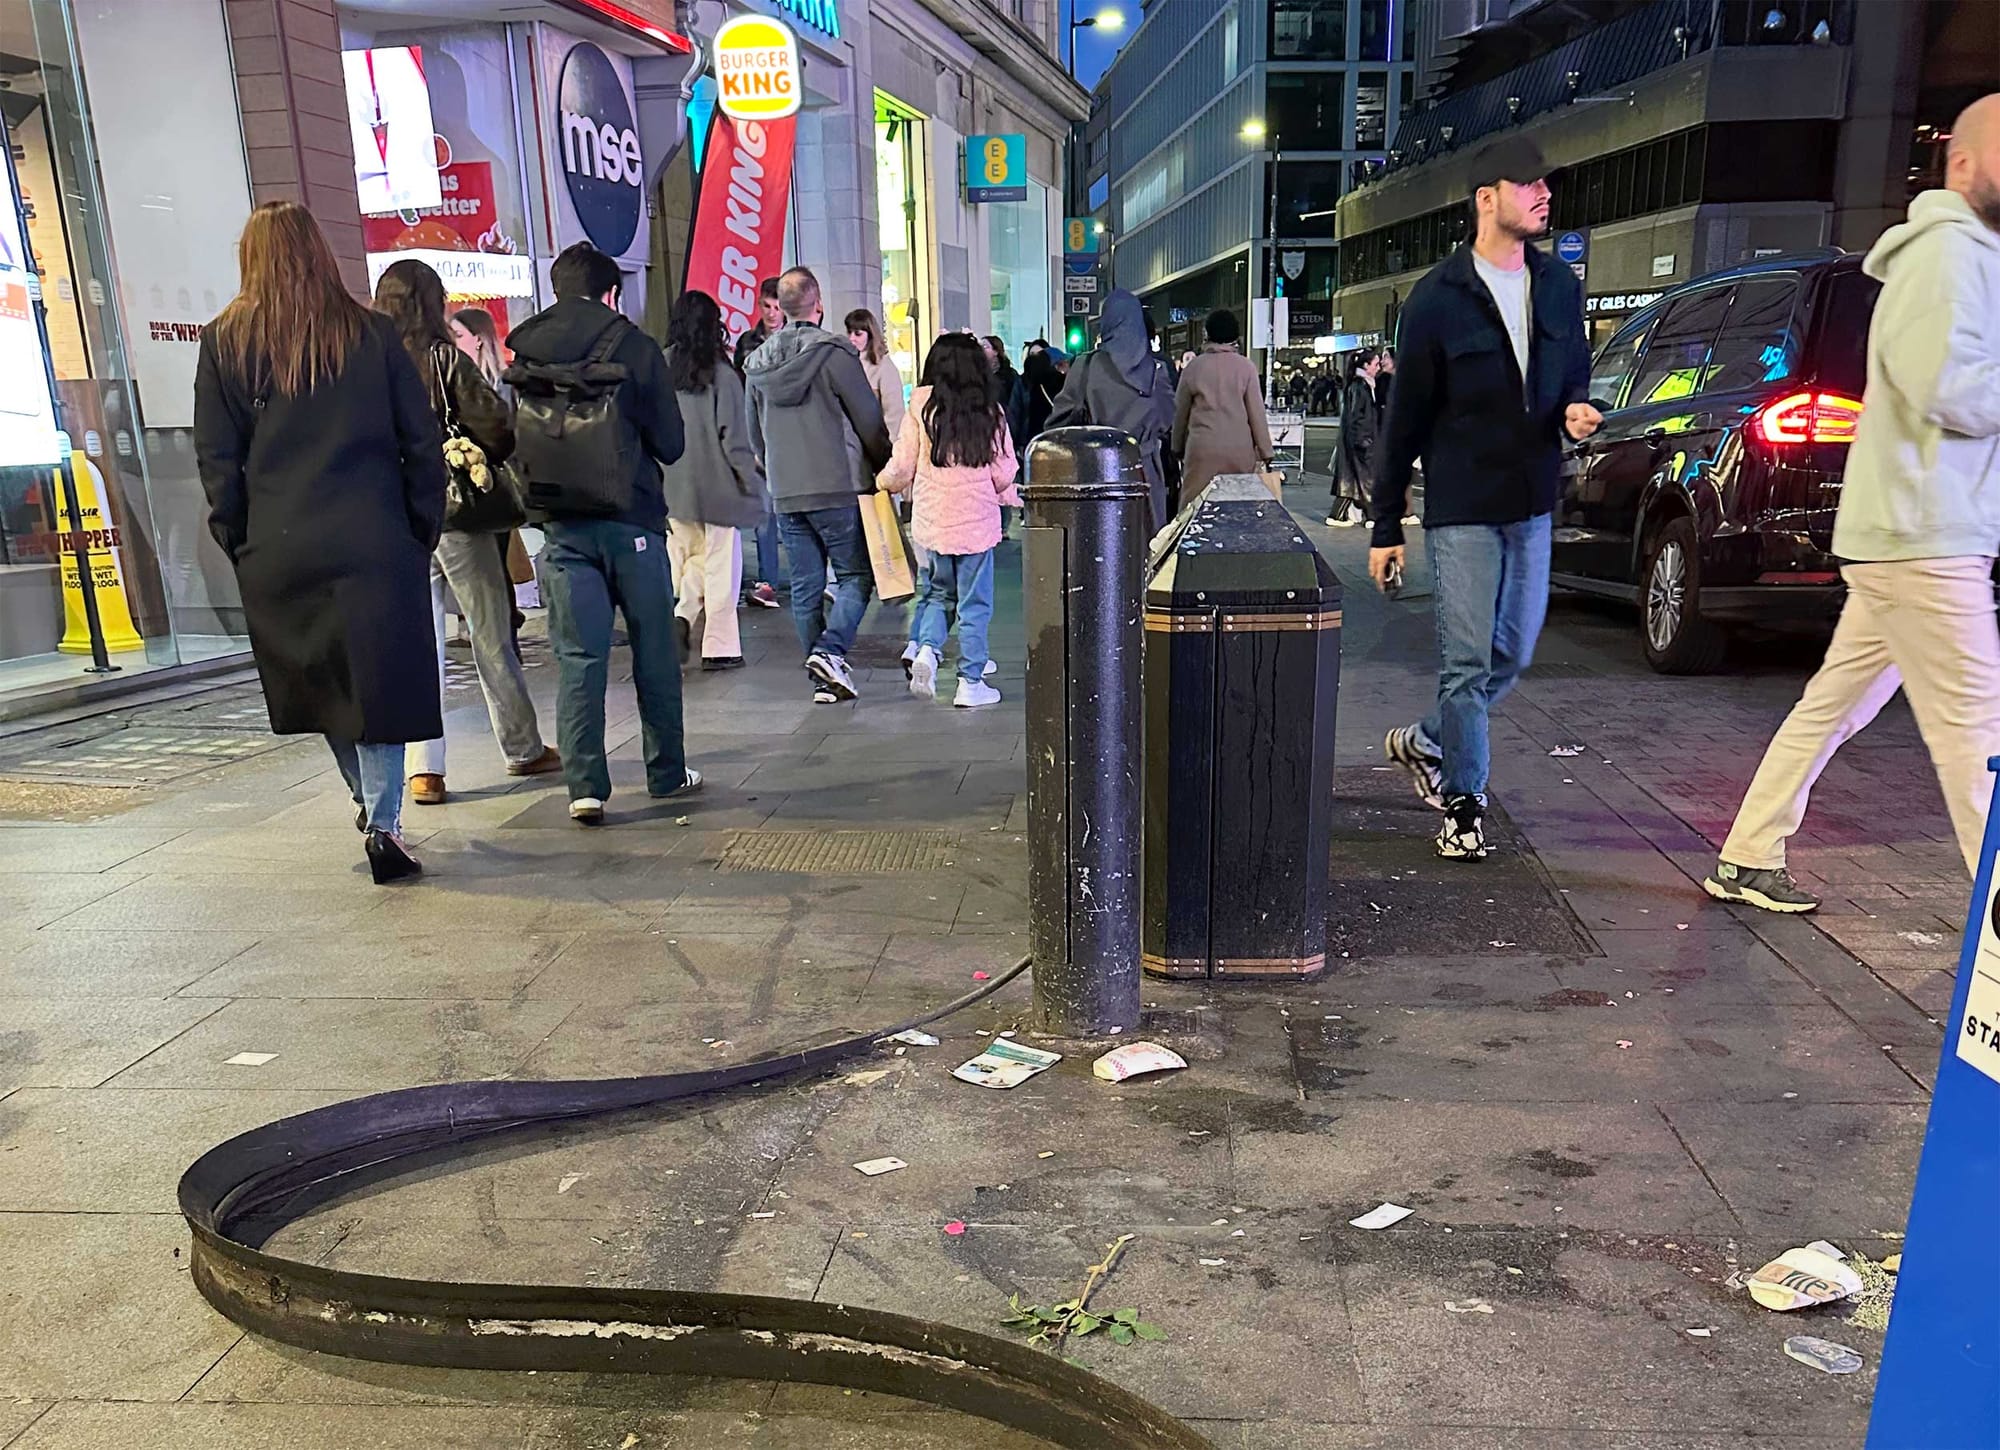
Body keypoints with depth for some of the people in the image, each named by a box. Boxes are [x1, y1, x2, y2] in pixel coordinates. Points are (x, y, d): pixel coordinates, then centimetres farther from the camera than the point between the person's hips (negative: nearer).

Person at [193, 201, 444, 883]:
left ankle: (370, 801, 27)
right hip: (372, 543, -1)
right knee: (376, 680, 2)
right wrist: (421, 532, 7)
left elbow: (216, 461, 3)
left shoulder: (224, 343, 4)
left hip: (278, 552, 1)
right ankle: (383, 822, -5)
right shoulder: (371, 333, 3)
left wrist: (240, 544, 11)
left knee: (321, 680, 16)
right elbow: (423, 443, 1)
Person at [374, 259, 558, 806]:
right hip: (458, 515, -3)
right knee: (492, 640, 8)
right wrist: (486, 463, 7)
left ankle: (424, 769, 6)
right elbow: (496, 427, -12)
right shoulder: (445, 360, -8)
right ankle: (524, 750, 18)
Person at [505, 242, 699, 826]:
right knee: (654, 652, 9)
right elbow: (670, 443, -2)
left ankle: (584, 787, 0)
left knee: (578, 657, 4)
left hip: (562, 525, 3)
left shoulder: (525, 356, 6)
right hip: (632, 518, -2)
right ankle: (666, 773, 19)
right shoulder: (635, 346, -4)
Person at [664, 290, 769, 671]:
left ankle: (682, 617, -4)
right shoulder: (722, 374, -10)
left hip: (672, 489, 4)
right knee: (720, 567, 5)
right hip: (715, 484, -4)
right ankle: (720, 647, 9)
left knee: (689, 562, 18)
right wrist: (751, 480, 0)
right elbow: (734, 436, -10)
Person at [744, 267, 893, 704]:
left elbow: (755, 434, 18)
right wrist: (885, 469, 9)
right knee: (855, 575, 5)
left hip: (786, 494, 5)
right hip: (838, 488, -5)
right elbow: (870, 422, -6)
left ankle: (824, 678, 11)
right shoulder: (835, 352, -9)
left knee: (805, 586, 9)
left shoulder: (758, 362, 10)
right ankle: (830, 650, -15)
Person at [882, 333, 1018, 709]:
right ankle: (970, 683, 9)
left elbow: (902, 467, 0)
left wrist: (885, 484, 21)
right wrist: (1011, 498, 20)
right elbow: (1004, 474, -1)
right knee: (974, 603, 6)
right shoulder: (990, 413, -2)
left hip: (931, 520, 2)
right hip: (977, 521, -1)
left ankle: (926, 648, -3)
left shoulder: (921, 407, -2)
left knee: (939, 592, 20)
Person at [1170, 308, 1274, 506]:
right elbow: (1257, 412, 1)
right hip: (1240, 449, 0)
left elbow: (1180, 412, 11)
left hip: (1202, 449, 0)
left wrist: (1178, 447, 24)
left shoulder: (1193, 367, 3)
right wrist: (1265, 452, 8)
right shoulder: (1245, 367, 0)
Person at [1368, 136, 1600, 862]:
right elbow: (1408, 416, -5)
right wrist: (1386, 525, -4)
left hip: (1532, 503, 6)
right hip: (1461, 508, -5)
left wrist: (1576, 410, -5)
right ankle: (1463, 802, 12)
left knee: (1514, 652, 13)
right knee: (1467, 660, -3)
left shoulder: (1559, 285, 7)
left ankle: (1426, 742, 36)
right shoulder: (1439, 297, -7)